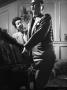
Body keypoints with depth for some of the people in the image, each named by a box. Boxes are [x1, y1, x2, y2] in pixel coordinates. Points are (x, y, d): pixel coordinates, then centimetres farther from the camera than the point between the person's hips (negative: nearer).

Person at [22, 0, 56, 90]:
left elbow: (40, 34, -19)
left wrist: (26, 47, -16)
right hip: (34, 58, 7)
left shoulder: (46, 17, -5)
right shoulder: (31, 22, 17)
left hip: (45, 57, -7)